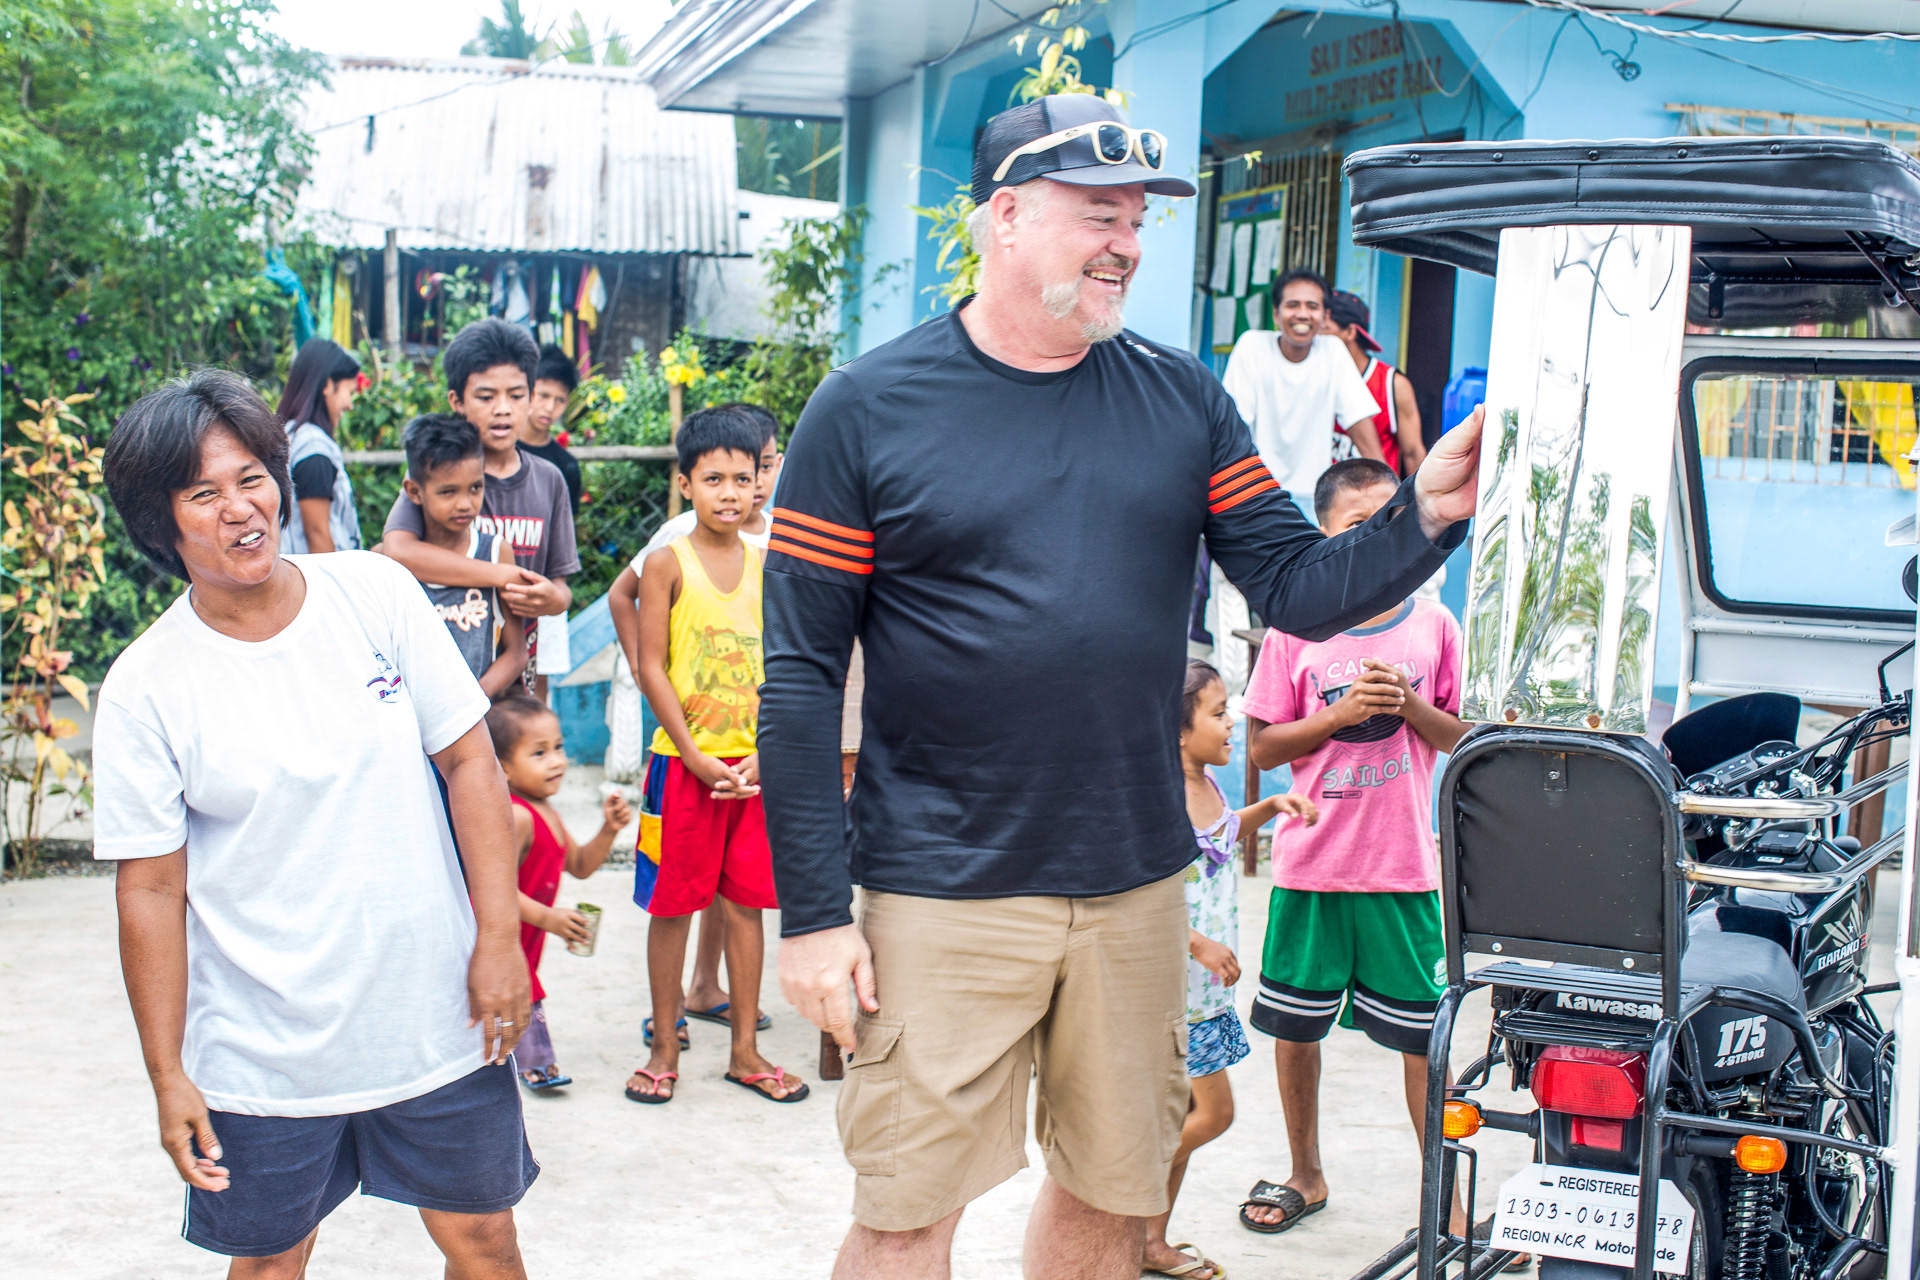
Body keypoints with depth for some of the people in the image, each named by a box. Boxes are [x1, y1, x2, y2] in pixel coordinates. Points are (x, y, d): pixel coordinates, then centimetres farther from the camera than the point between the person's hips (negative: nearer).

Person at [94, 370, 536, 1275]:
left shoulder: (376, 591, -5)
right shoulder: (145, 687, -9)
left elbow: (469, 760, -1)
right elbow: (151, 891, -6)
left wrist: (499, 935, -6)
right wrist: (168, 1077, -4)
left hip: (435, 1018, 1)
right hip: (263, 1056, -1)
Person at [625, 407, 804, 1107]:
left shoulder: (768, 566, 6)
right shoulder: (669, 562, -4)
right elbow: (652, 669, -7)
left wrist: (764, 755, -6)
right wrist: (696, 757, -12)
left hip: (755, 765, 3)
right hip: (685, 761, -3)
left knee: (747, 903, 8)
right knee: (673, 905, 4)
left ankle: (745, 1050, 18)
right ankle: (665, 1050, 16)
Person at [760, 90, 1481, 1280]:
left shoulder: (1183, 396, 6)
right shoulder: (869, 409, -5)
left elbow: (1302, 588, 2)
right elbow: (801, 677, -7)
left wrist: (1425, 514, -17)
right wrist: (814, 913, -10)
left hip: (1136, 882, 4)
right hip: (942, 895, -4)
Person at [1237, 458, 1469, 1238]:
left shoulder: (1433, 626, 2)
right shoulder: (1295, 627, -2)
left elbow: (1463, 739, 7)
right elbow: (1262, 747, 0)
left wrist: (1410, 706, -12)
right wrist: (1340, 714, -15)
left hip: (1404, 868, 0)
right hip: (1312, 864, 0)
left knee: (1422, 1037, 4)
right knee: (1294, 1026, 10)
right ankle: (1306, 1175, 29)